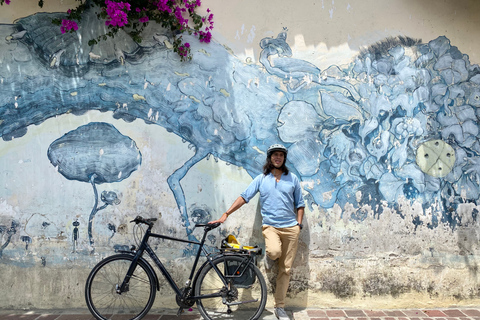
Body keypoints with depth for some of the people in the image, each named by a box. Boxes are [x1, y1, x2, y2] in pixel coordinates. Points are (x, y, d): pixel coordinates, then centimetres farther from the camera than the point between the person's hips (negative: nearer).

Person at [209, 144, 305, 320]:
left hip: (291, 227, 2)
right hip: (270, 225, -2)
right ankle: (270, 256, 4)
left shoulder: (292, 178, 7)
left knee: (285, 269, 5)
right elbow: (244, 197, 0)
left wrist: (299, 224, 1)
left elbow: (300, 204, 12)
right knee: (274, 251, -35)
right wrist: (225, 214, -8)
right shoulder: (261, 179, 4)